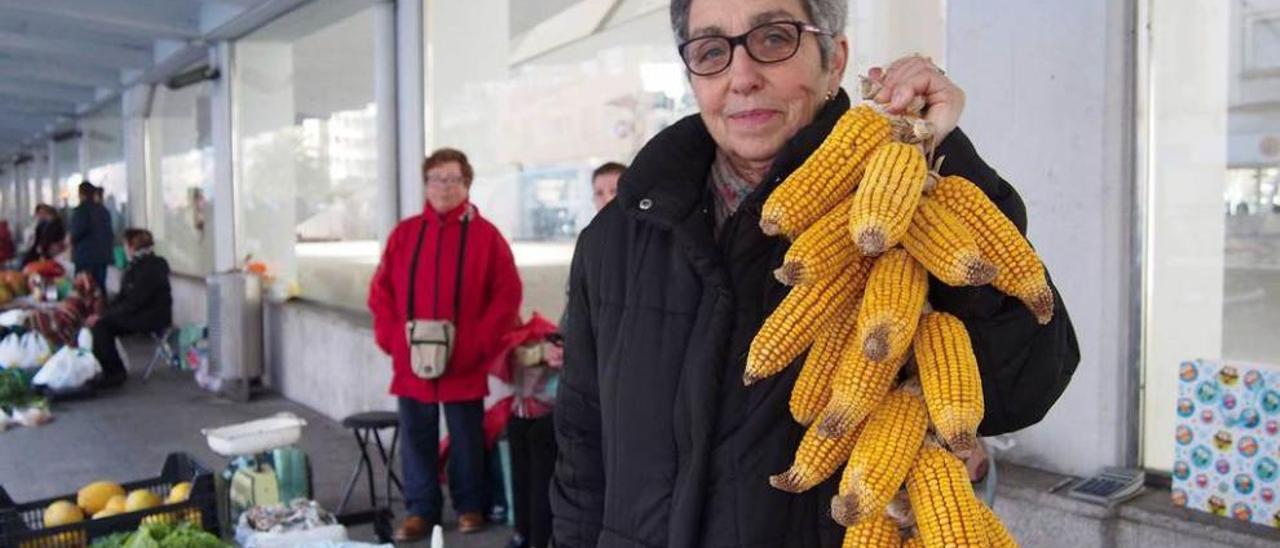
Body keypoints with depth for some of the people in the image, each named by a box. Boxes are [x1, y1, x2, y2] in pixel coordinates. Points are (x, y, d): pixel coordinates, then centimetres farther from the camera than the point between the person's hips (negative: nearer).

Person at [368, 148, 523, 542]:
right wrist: (392, 339, -3)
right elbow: (381, 291, 9)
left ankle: (470, 506, 25)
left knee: (466, 438, 9)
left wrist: (478, 344, -12)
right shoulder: (404, 233, 7)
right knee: (416, 437, 10)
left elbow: (507, 295, -5)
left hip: (465, 364, -2)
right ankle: (420, 510, 23)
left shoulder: (485, 235, -2)